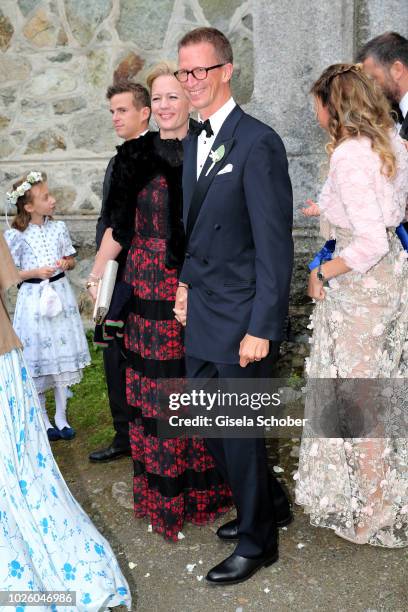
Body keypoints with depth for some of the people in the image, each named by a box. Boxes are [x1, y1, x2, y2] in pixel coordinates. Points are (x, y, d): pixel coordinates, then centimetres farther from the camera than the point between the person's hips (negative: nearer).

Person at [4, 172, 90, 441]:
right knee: (39, 359, 5)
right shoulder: (15, 236, -9)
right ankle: (43, 419, 22)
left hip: (60, 294, 3)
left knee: (63, 357, 9)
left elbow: (72, 260, 12)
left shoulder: (58, 228, 1)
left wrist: (65, 263, -9)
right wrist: (36, 272, -18)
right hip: (34, 298, -3)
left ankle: (61, 416, 24)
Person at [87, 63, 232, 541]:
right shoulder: (136, 156, 6)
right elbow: (119, 226, 7)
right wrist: (97, 273, 0)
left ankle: (203, 487, 25)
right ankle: (163, 492, 19)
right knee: (154, 387, 3)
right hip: (150, 287, 0)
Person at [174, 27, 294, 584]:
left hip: (241, 319, -8)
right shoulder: (193, 143, 11)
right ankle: (269, 503, 41)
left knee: (238, 430, 5)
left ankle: (257, 541, 29)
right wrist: (188, 280, 10)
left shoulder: (258, 143, -15)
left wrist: (261, 328, -20)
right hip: (201, 314, 8)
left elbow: (275, 243, -18)